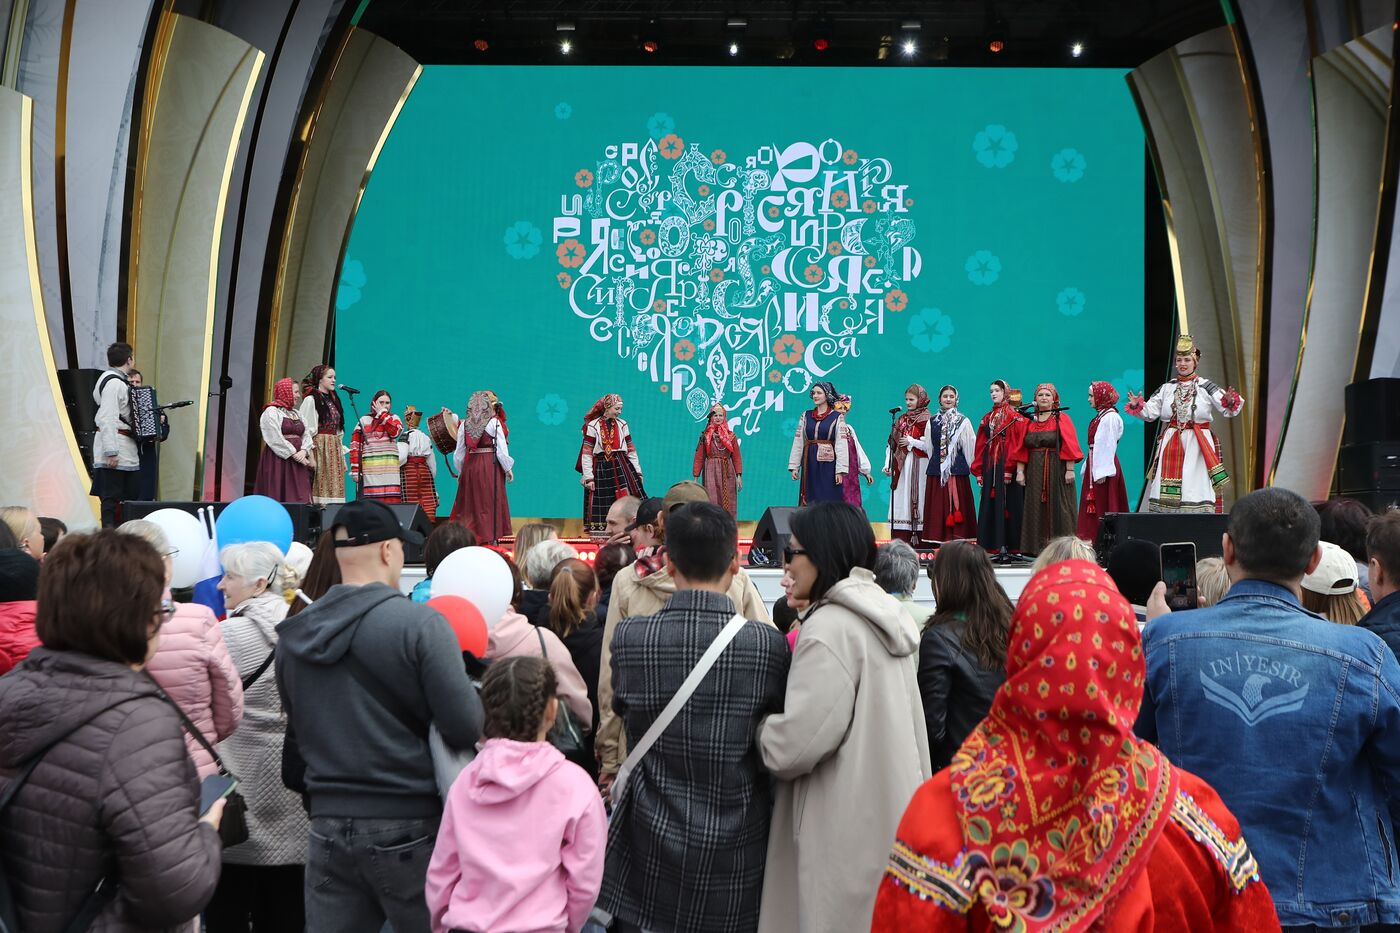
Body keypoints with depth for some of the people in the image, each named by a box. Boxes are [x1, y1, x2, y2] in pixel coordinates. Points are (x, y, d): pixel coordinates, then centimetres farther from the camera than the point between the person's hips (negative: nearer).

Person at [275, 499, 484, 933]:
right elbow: (466, 729, -18)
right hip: (407, 829, -4)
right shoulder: (419, 623, -14)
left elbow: (297, 734, 11)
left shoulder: (294, 634, 3)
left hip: (328, 825, 5)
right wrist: (471, 681, 1)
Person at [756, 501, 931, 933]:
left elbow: (795, 743, -21)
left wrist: (757, 729, -3)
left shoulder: (830, 626, -18)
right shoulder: (883, 614, 10)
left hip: (846, 833, -9)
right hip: (887, 816, 9)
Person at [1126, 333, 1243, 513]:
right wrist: (1137, 406, -9)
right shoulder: (1166, 388, 11)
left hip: (1197, 445, -3)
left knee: (1196, 489, -6)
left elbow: (1228, 410, -5)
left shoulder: (1206, 387, 2)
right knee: (1168, 492, 1)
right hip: (1170, 446, 3)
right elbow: (1149, 412, 9)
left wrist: (1230, 402, -26)